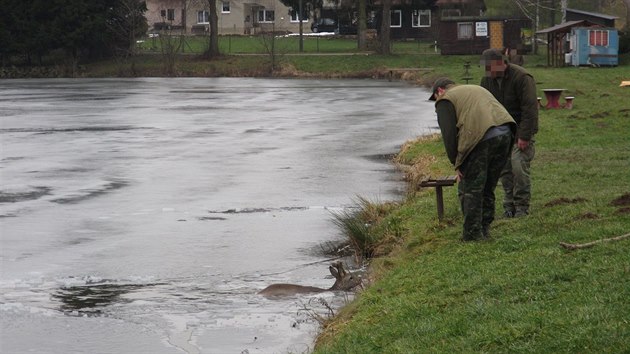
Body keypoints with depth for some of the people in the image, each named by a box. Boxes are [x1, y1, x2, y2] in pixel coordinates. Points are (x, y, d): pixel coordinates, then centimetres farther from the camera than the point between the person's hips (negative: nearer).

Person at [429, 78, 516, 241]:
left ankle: (472, 233, 6)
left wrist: (457, 164, 7)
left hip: (481, 139, -7)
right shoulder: (477, 89, 35)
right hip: (505, 134, 7)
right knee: (488, 188, 19)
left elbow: (449, 135, 0)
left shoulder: (445, 100, 11)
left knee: (470, 189, 5)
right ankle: (484, 229, 25)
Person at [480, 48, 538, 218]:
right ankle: (509, 205, 10)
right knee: (504, 168, 2)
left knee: (519, 166, -13)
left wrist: (524, 136, -23)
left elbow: (529, 108, -20)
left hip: (521, 131, -6)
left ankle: (522, 207, -5)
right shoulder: (487, 80, 3)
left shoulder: (522, 77, -18)